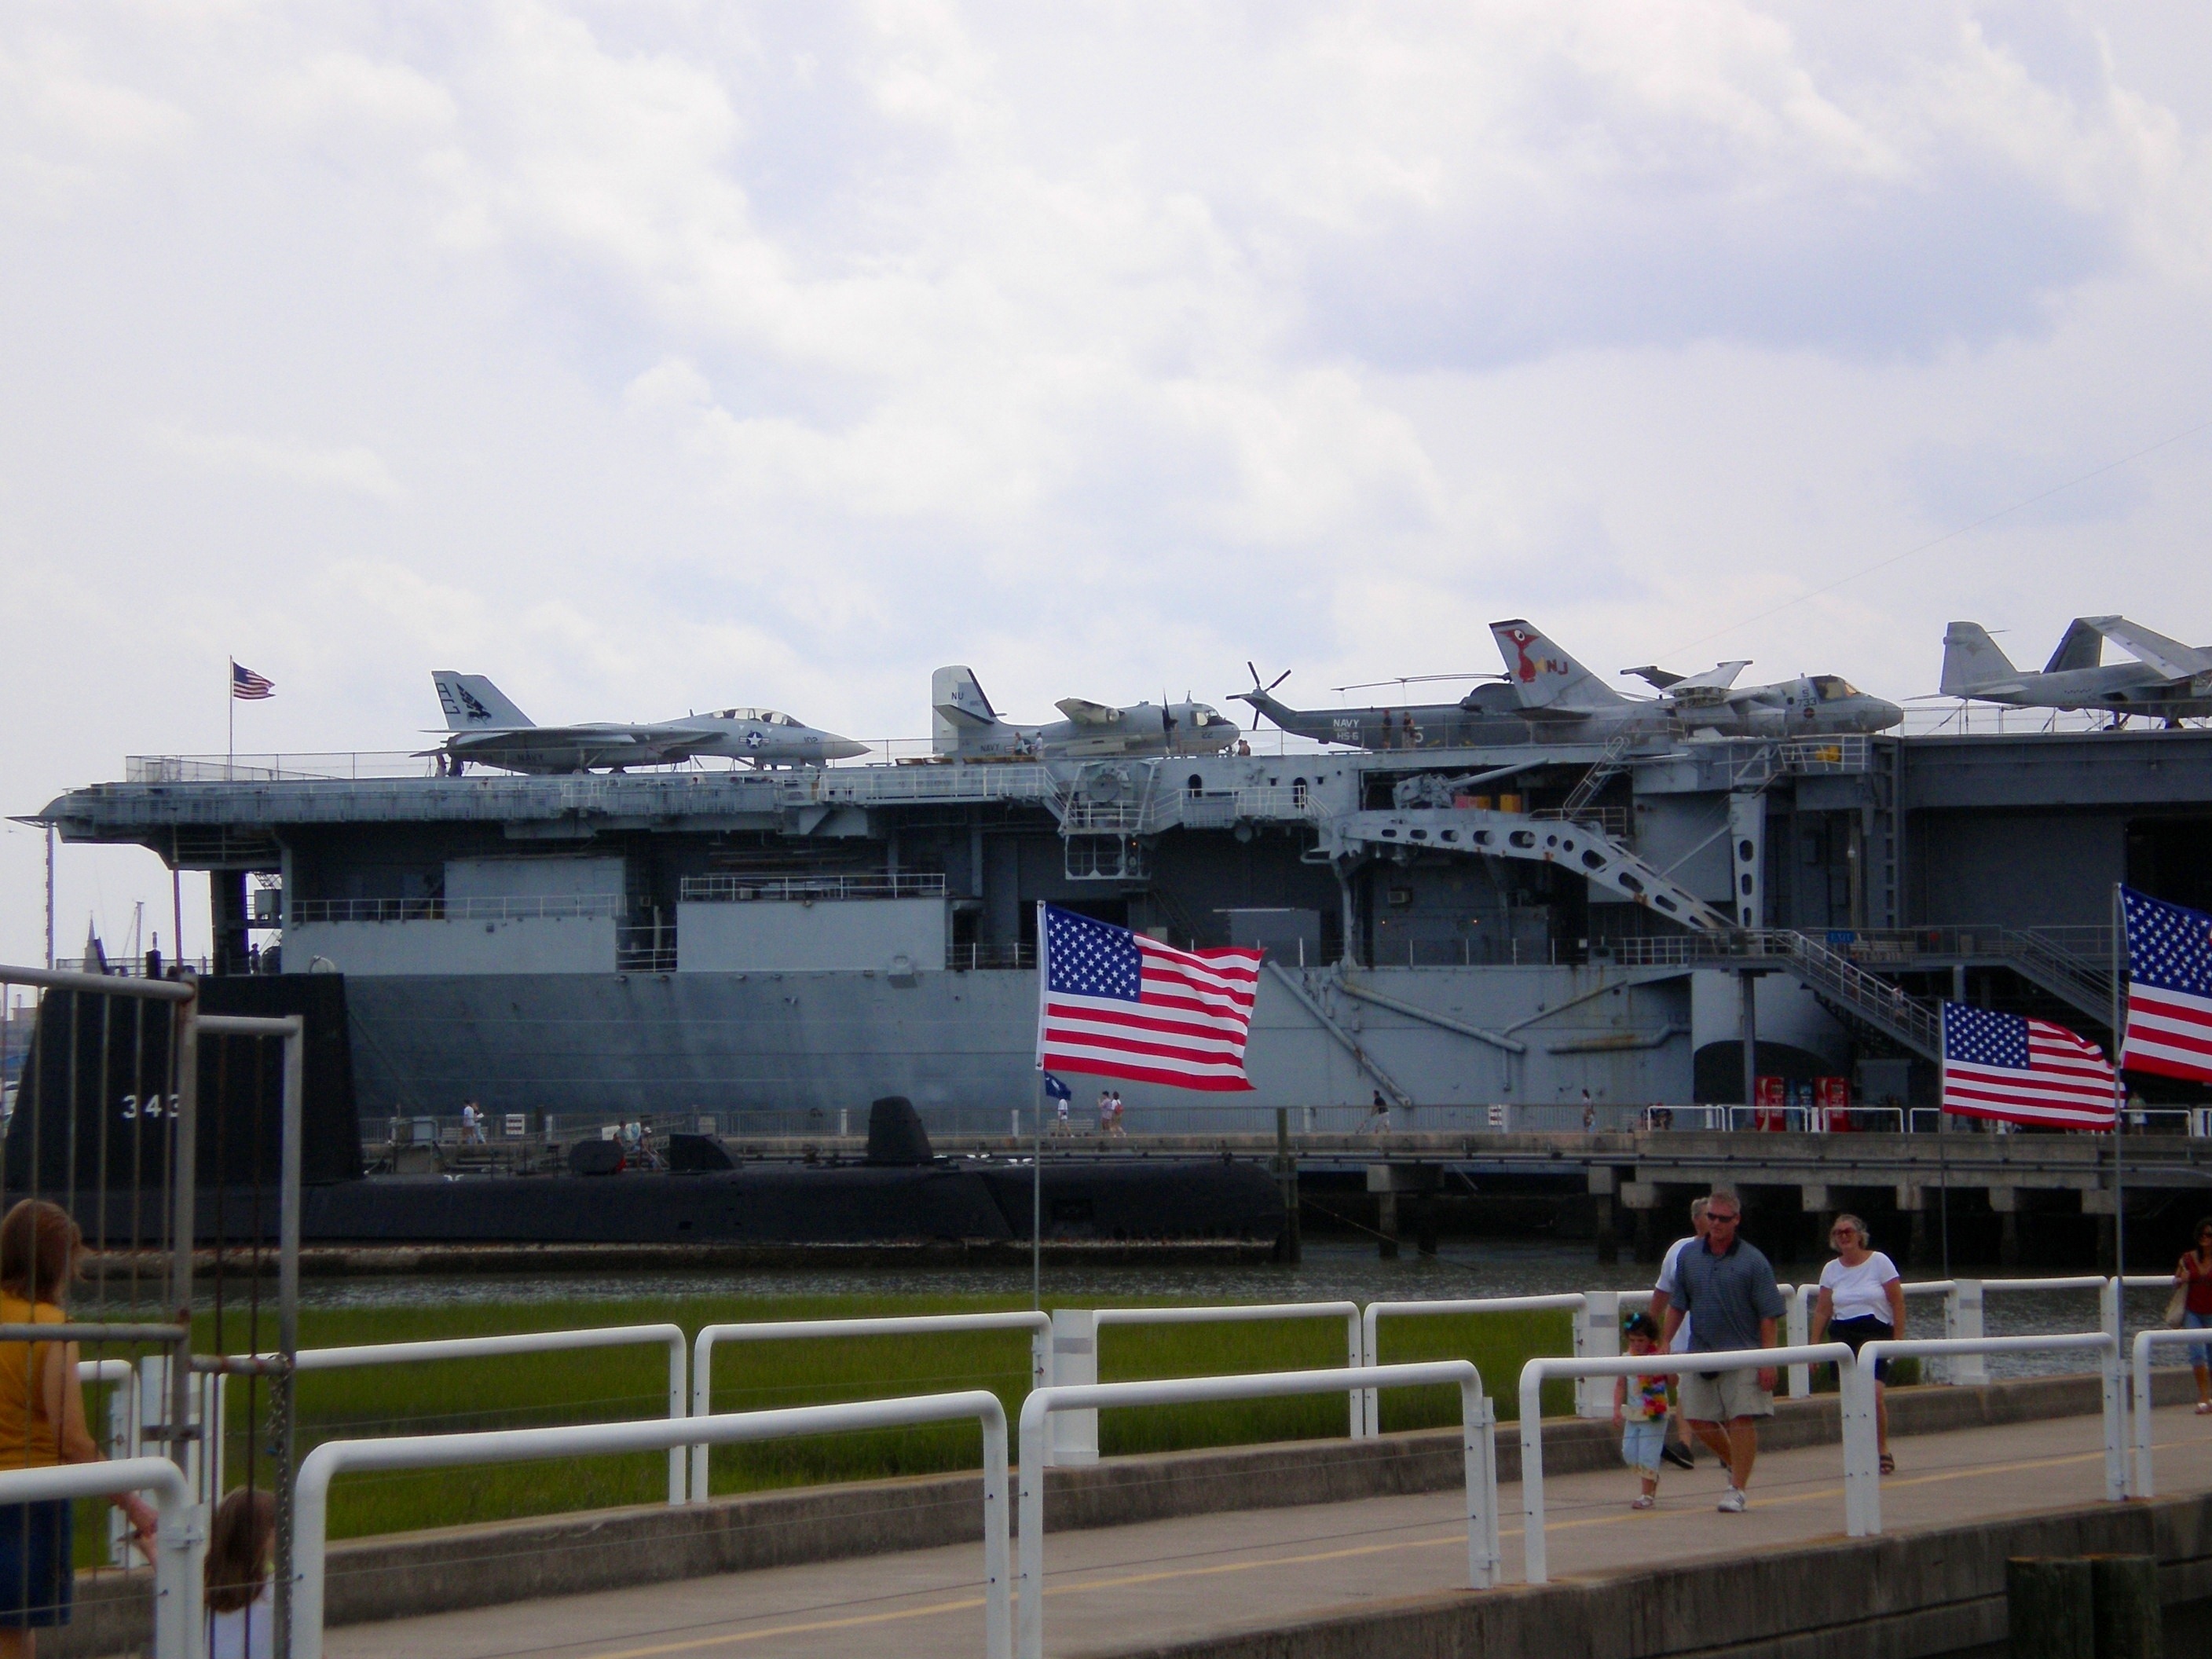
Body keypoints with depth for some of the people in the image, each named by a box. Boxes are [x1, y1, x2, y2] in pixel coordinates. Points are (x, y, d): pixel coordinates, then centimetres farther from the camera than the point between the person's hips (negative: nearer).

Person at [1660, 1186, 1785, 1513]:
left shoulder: (1753, 1261, -5)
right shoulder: (1688, 1257, 7)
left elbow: (1768, 1315, -6)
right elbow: (1677, 1306, 15)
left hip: (1743, 1354, -4)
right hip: (1700, 1351, 4)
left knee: (1741, 1419, -7)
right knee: (1697, 1419, 5)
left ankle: (1738, 1489, 1)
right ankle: (1735, 1463, 31)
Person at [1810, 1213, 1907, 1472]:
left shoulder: (1879, 1262, 0)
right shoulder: (1831, 1270, 10)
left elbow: (1898, 1303, 0)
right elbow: (1822, 1310, 13)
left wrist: (1898, 1339, -6)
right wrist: (1814, 1344, 7)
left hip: (1876, 1334, -4)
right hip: (1842, 1336, 4)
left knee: (1875, 1393, -19)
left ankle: (1883, 1450, -4)